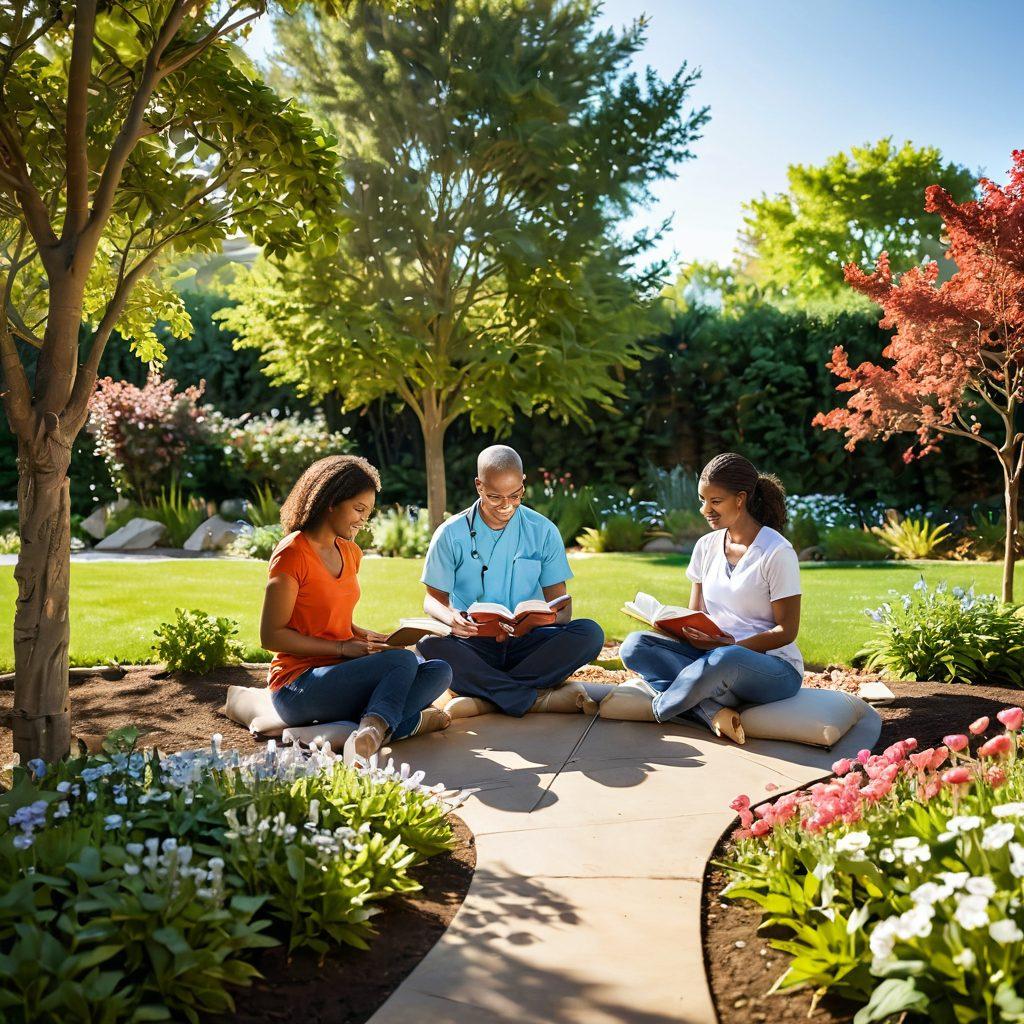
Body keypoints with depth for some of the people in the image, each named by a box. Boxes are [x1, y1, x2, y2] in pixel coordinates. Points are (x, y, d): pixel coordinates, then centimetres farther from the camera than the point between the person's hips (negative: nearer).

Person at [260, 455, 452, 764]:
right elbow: (271, 635, -13)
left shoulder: (350, 552, 14)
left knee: (439, 671, -14)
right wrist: (343, 648, -16)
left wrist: (367, 636, 3)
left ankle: (371, 731, -32)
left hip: (341, 673, 8)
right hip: (297, 686, -8)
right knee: (402, 660, -28)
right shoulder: (292, 553, -11)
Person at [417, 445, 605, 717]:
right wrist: (450, 618, -22)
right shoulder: (451, 534, 1)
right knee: (430, 645, -34)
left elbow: (561, 606, 4)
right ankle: (538, 699, -30)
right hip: (472, 644, -1)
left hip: (525, 643, 1)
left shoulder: (543, 531, 4)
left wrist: (535, 620, -21)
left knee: (589, 632, -26)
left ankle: (485, 698, -27)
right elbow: (434, 599, 4)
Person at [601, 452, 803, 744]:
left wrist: (732, 645, -23)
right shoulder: (706, 547, 10)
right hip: (712, 653, 6)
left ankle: (656, 707, -14)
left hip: (774, 667, -6)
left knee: (724, 660, -41)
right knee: (635, 645, -15)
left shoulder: (777, 552, -8)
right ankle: (714, 712, -31)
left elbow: (787, 630, -9)